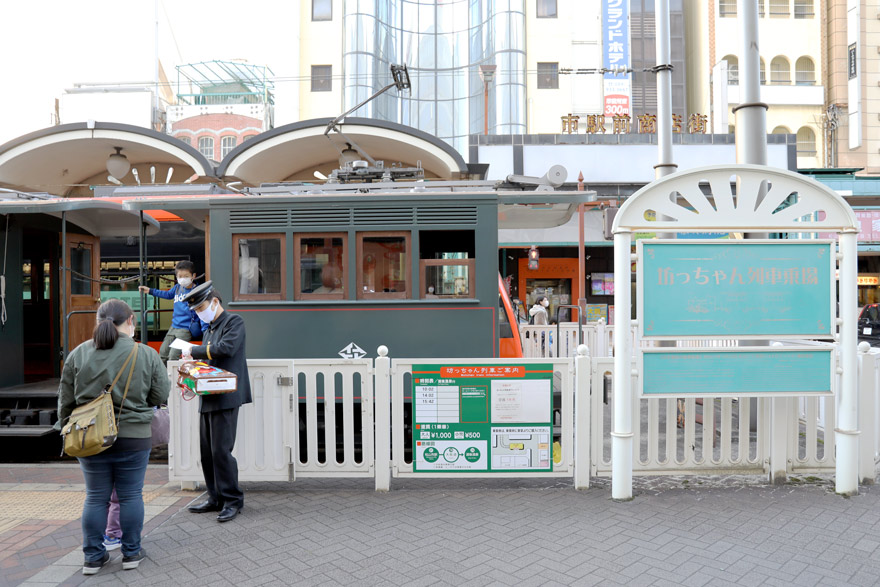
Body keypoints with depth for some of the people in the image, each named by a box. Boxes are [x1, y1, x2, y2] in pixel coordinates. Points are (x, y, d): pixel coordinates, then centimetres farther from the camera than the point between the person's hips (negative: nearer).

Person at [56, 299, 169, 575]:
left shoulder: (79, 353, -3)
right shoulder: (146, 354, -9)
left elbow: (66, 398, 4)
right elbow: (161, 396, -4)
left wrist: (65, 424, 20)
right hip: (132, 437, -2)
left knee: (96, 497, 14)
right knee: (130, 495, 11)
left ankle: (93, 556, 24)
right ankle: (131, 553, 22)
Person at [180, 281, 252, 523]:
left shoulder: (234, 322, -4)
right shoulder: (208, 330, 22)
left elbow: (226, 348, -21)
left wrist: (193, 351, -11)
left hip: (226, 398, -9)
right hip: (208, 398, 9)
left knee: (221, 450, -8)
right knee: (207, 451, 12)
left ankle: (232, 500, 4)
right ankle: (216, 498, 23)